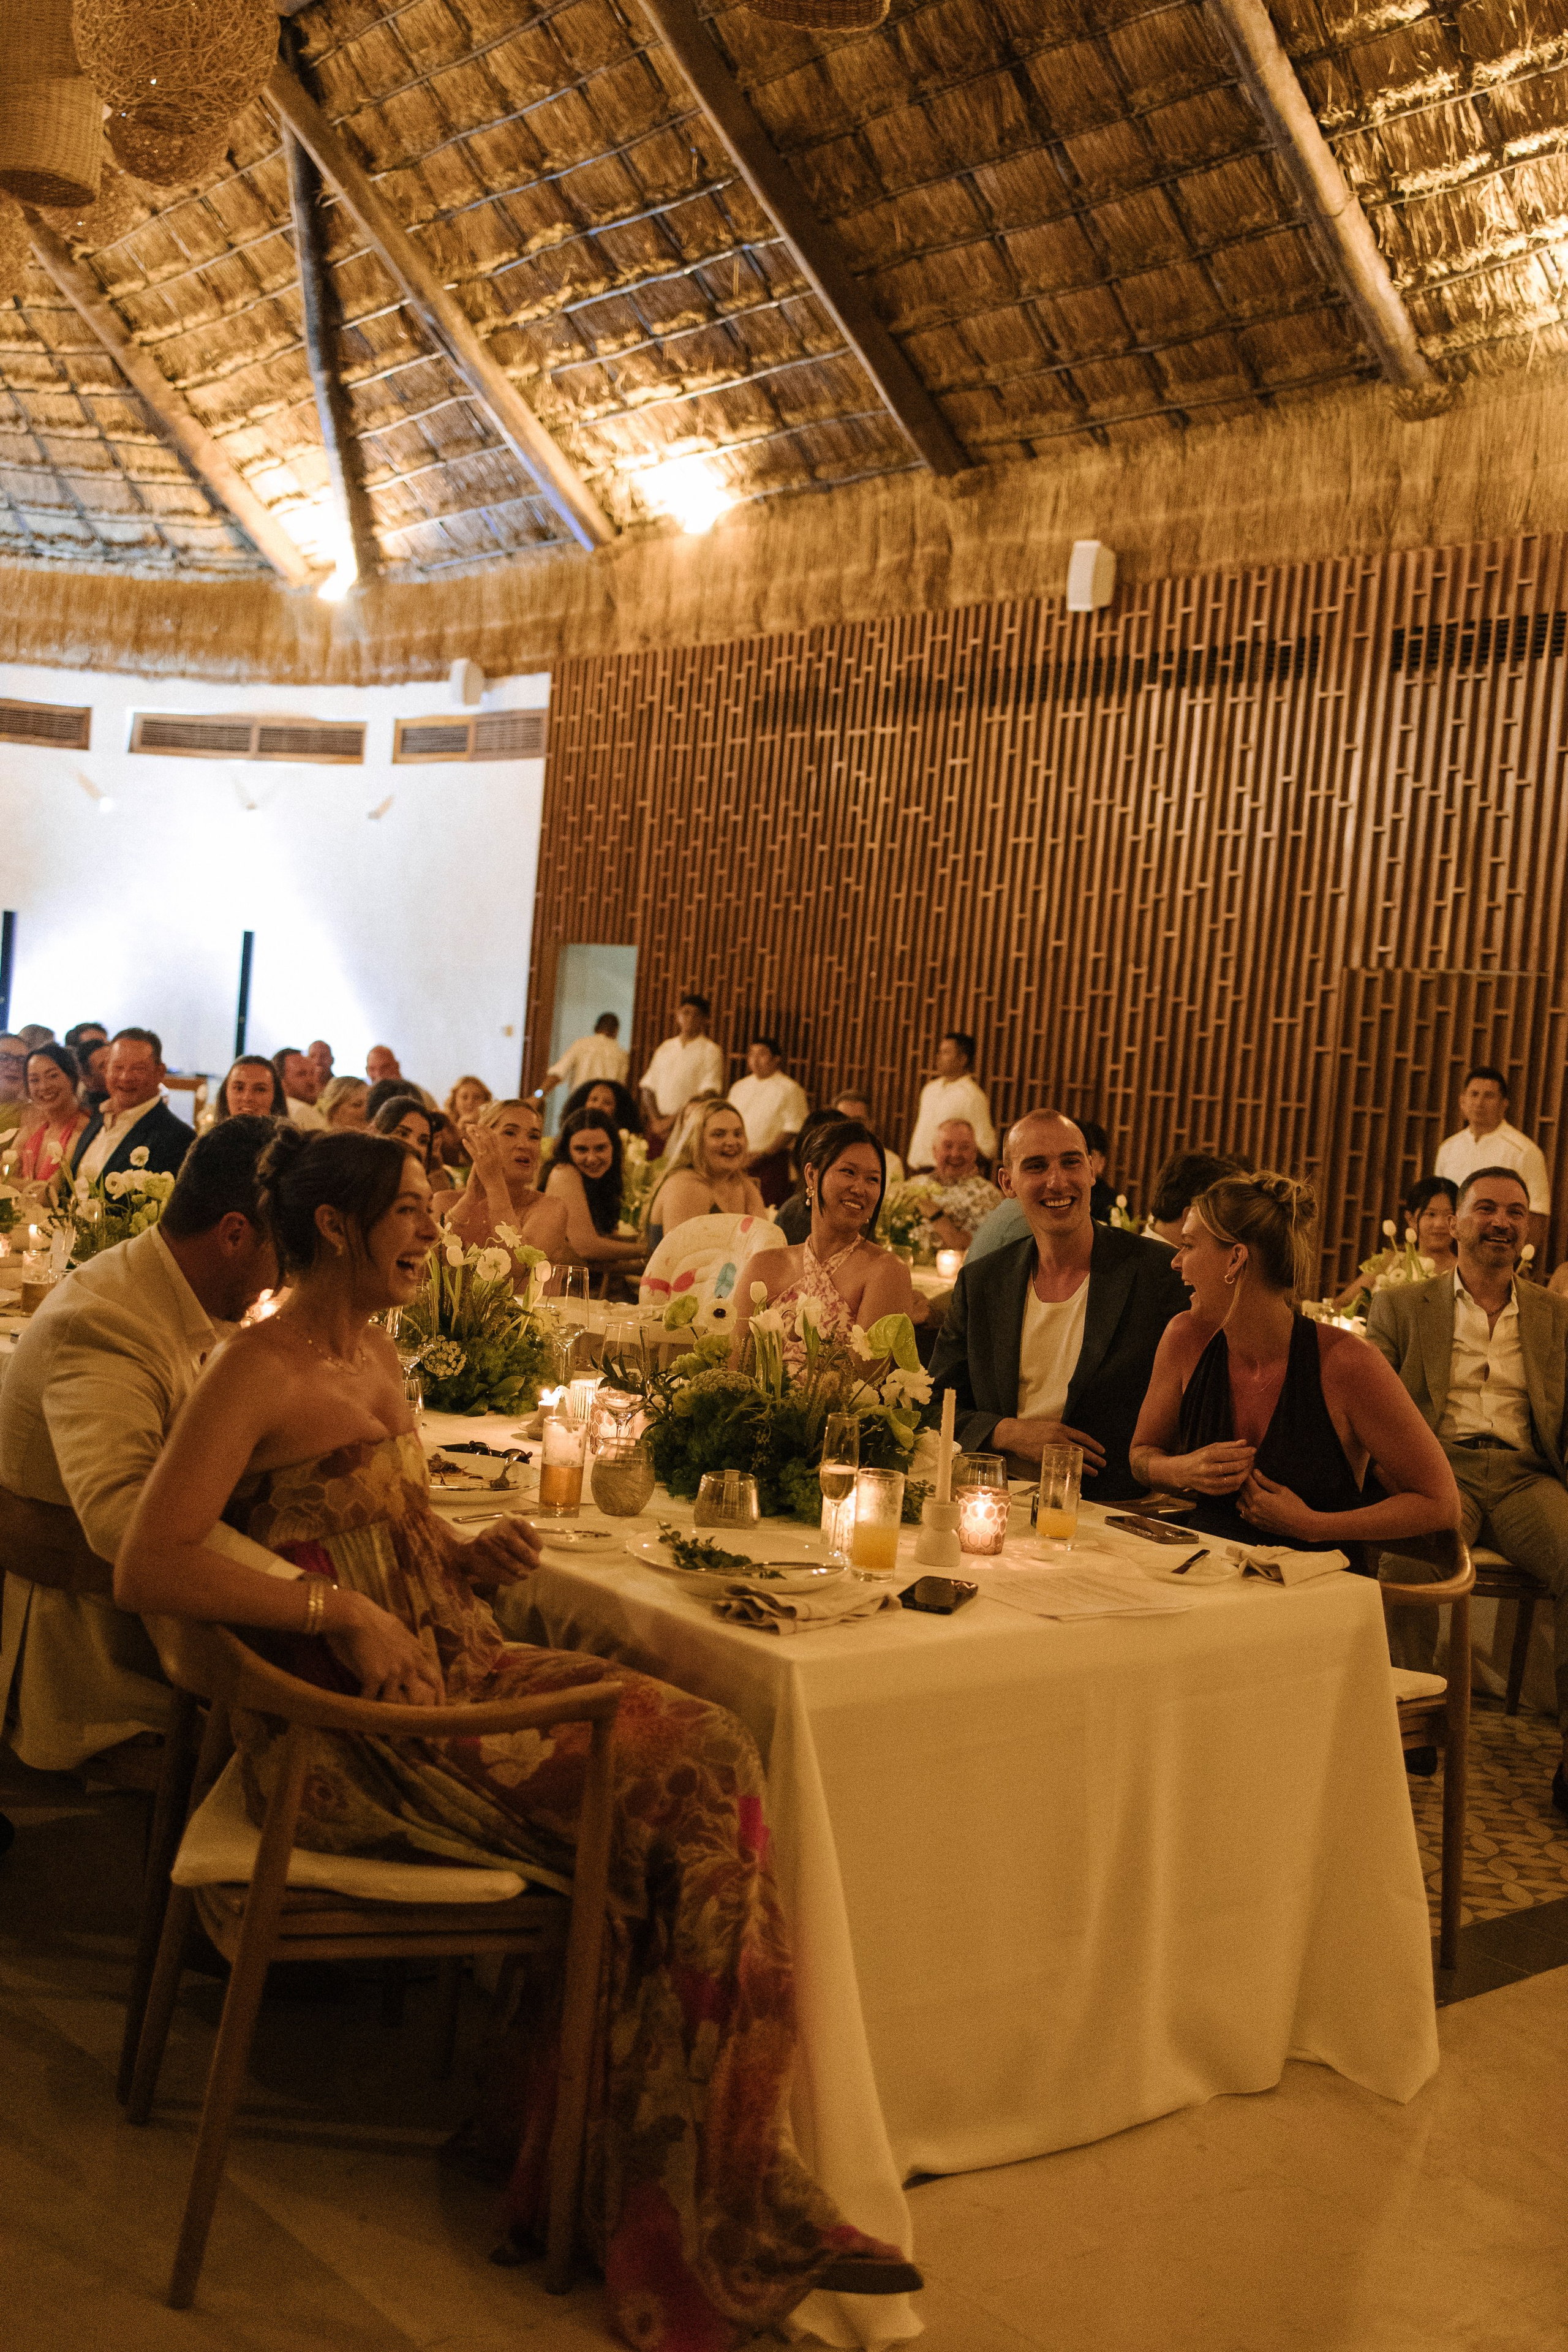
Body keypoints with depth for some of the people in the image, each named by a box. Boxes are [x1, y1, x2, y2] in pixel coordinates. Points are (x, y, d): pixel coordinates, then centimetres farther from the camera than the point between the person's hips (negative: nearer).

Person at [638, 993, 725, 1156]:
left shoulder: (711, 1051, 1)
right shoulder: (666, 1048, 16)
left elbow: (708, 1094, -8)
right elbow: (648, 1088, 14)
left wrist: (673, 1120, -11)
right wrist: (656, 1120, -3)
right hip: (658, 1127, 4)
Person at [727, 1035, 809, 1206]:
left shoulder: (790, 1090, -3)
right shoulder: (740, 1087, 16)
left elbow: (793, 1129, -8)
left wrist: (761, 1155, -13)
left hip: (770, 1160, -5)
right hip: (737, 1160, 5)